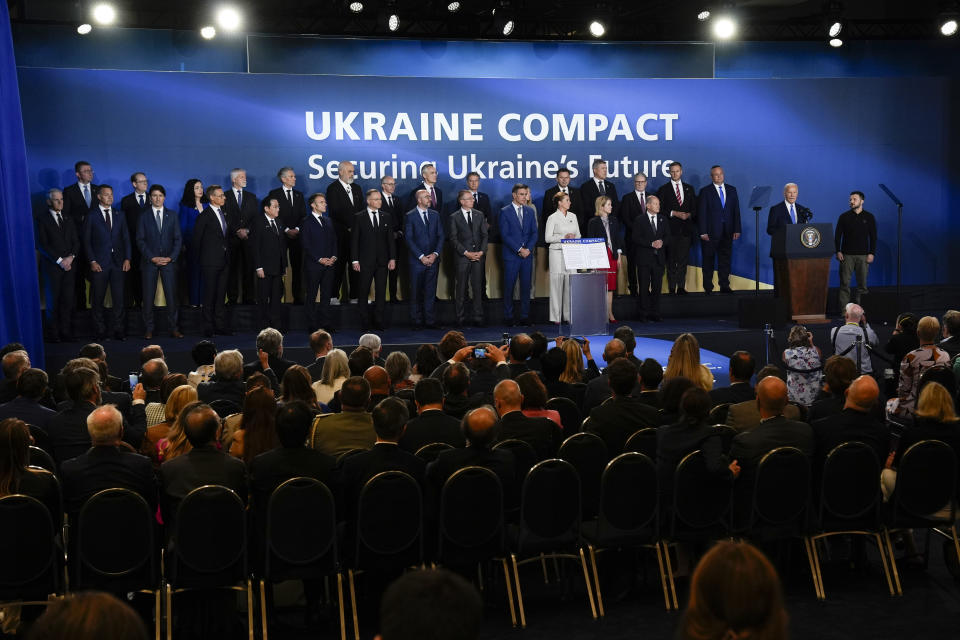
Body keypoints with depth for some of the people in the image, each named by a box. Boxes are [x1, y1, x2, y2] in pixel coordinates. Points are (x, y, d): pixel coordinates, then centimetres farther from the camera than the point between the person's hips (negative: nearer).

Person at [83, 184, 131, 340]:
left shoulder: (119, 215, 13)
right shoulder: (91, 216, 3)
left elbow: (126, 238, 12)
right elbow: (86, 241, 1)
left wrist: (127, 258, 1)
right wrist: (92, 261, -7)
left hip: (117, 263, 2)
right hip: (99, 263, -2)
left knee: (119, 298, -1)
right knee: (98, 299, 2)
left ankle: (119, 330, 5)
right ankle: (100, 331, 9)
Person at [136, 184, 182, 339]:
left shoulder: (172, 216, 10)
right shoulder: (144, 216, 5)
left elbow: (178, 239, 7)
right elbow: (140, 240, 1)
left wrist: (171, 258, -6)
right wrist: (152, 258, -9)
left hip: (168, 261, 1)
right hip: (149, 261, -1)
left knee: (171, 295, -2)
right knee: (148, 297, -1)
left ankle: (174, 328, 4)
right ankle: (149, 329, 5)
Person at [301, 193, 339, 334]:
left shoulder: (328, 221, 16)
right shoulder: (306, 222, -3)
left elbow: (334, 240, 16)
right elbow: (306, 244, -8)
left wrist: (334, 256, -1)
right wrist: (319, 259, -14)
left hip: (329, 264, 6)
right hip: (313, 264, -5)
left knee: (326, 295, 7)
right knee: (311, 296, 1)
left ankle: (325, 323, 12)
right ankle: (312, 325, 5)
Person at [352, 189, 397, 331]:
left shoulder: (386, 217, 9)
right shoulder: (359, 217, 0)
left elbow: (390, 239, 10)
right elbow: (354, 240, -2)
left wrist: (392, 258, 2)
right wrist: (355, 260, -8)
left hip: (382, 261, 3)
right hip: (365, 261, -3)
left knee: (381, 293, 4)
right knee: (363, 293, 3)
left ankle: (379, 321, 11)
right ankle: (365, 321, 11)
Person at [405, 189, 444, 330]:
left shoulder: (435, 215, 11)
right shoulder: (410, 216, -3)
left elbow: (441, 236, 8)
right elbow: (409, 238, -7)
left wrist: (435, 254, -6)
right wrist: (421, 256, -12)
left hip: (433, 259, 3)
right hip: (417, 260, -3)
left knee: (430, 292, 5)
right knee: (416, 293, 1)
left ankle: (430, 321, 10)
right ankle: (417, 322, 8)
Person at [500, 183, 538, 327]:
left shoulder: (530, 211, 12)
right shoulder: (505, 212, -2)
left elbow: (534, 233, 10)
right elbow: (505, 235, -8)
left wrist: (528, 249, -6)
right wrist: (519, 249, -13)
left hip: (527, 255, 4)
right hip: (511, 255, -4)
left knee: (526, 286, 4)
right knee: (509, 287, 0)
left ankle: (525, 316, 9)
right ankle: (508, 316, 7)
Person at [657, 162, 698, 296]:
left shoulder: (689, 188, 15)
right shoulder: (663, 189, 5)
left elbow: (694, 208, 14)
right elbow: (660, 209, 0)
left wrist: (689, 214, -6)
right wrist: (674, 213, -12)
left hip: (686, 229, 3)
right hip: (671, 229, -3)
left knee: (683, 259, 1)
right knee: (671, 260, -2)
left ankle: (681, 287, 6)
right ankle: (672, 288, 1)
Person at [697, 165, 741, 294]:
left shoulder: (732, 190, 12)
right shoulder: (705, 191, 0)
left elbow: (736, 210, 10)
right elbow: (701, 213, -4)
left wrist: (737, 230, 2)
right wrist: (703, 232, -11)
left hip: (727, 232, 3)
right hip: (710, 233, -3)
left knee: (725, 259, 5)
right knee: (708, 261, 2)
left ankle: (724, 286, 11)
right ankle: (708, 287, 8)